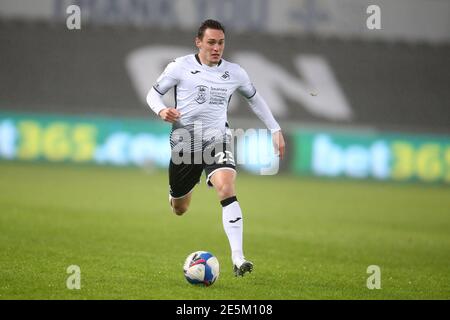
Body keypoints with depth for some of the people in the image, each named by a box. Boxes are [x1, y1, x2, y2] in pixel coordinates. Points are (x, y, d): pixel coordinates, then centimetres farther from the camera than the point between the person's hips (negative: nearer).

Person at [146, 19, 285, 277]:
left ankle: (238, 258, -33)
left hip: (217, 138, 0)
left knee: (226, 187, -28)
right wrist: (161, 110, -16)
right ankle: (177, 193, 55)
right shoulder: (181, 67, -1)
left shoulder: (234, 72, 6)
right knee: (179, 210, 11)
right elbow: (154, 93, 7)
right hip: (185, 139, 0)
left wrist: (276, 130, 19)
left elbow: (255, 99, 23)